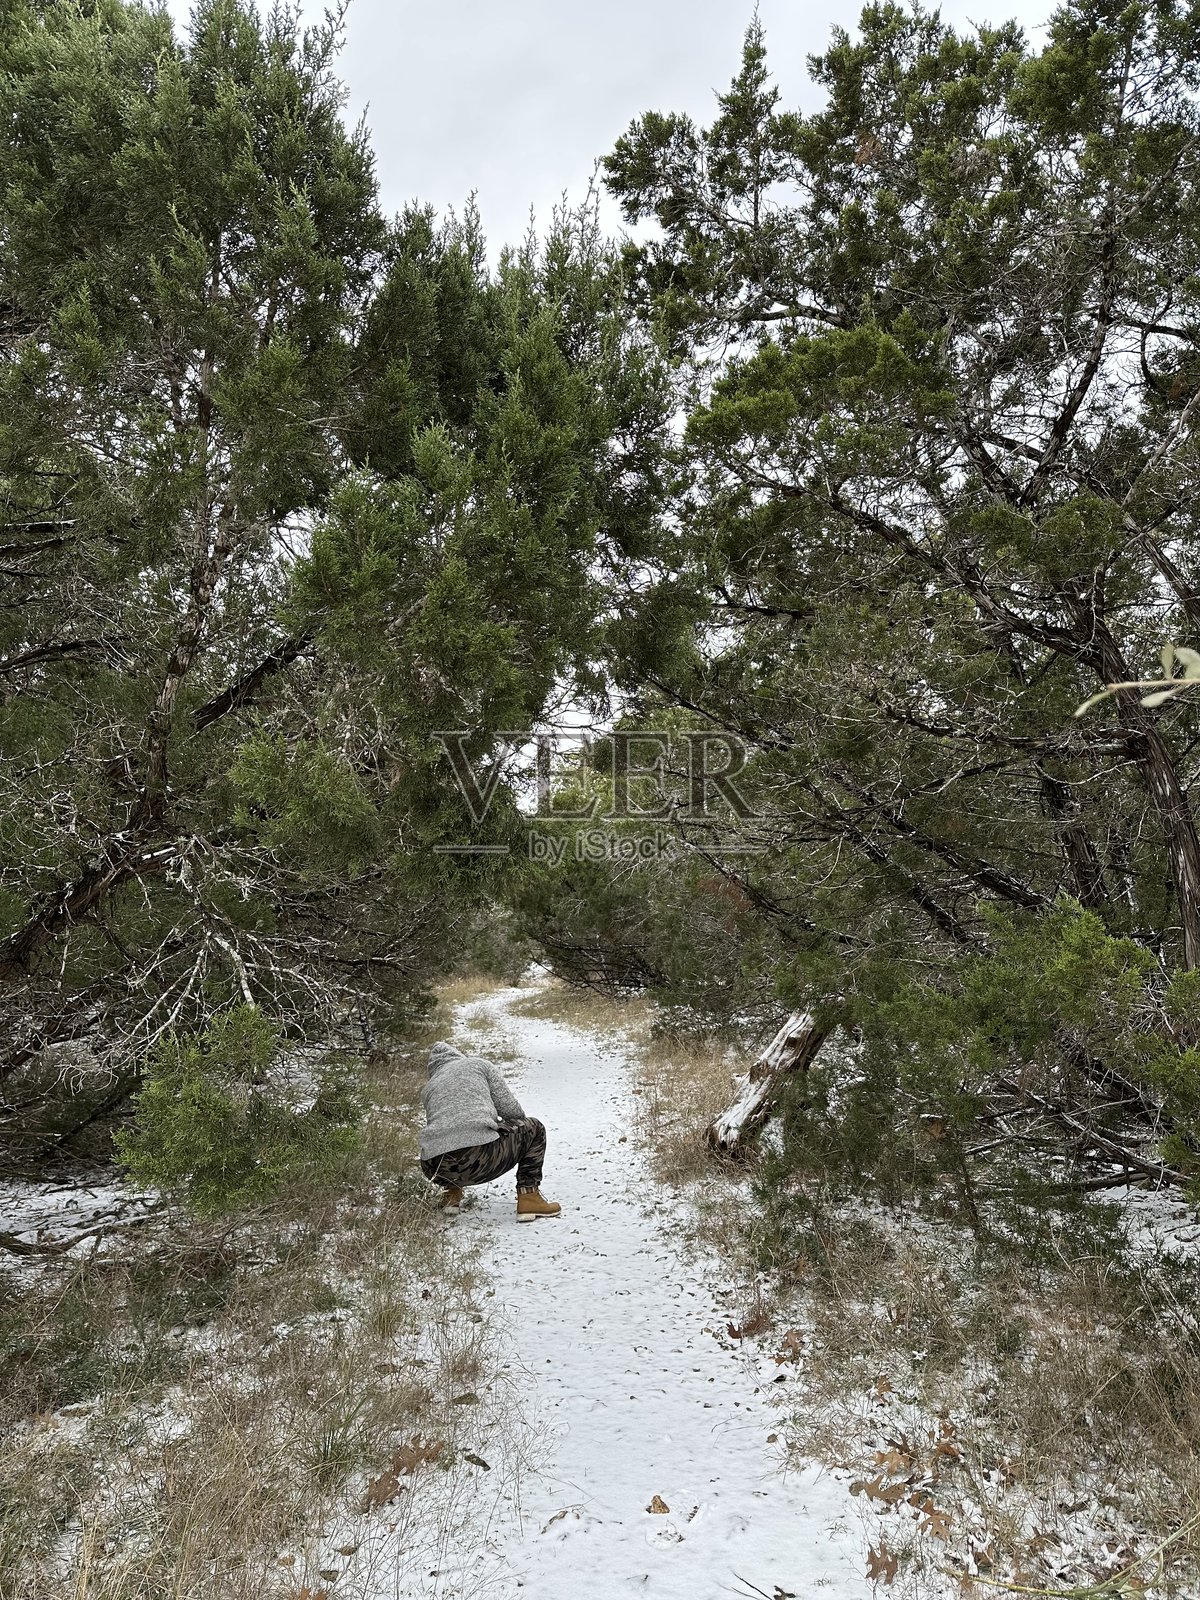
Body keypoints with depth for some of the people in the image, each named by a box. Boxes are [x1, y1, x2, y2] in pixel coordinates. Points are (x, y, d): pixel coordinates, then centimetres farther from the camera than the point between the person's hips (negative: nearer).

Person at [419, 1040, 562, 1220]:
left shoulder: (427, 1089, 29)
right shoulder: (477, 1064, 19)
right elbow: (511, 1110, 13)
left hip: (436, 1169, 5)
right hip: (481, 1158, -5)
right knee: (533, 1129, 22)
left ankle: (451, 1192, 22)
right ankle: (529, 1197, 12)